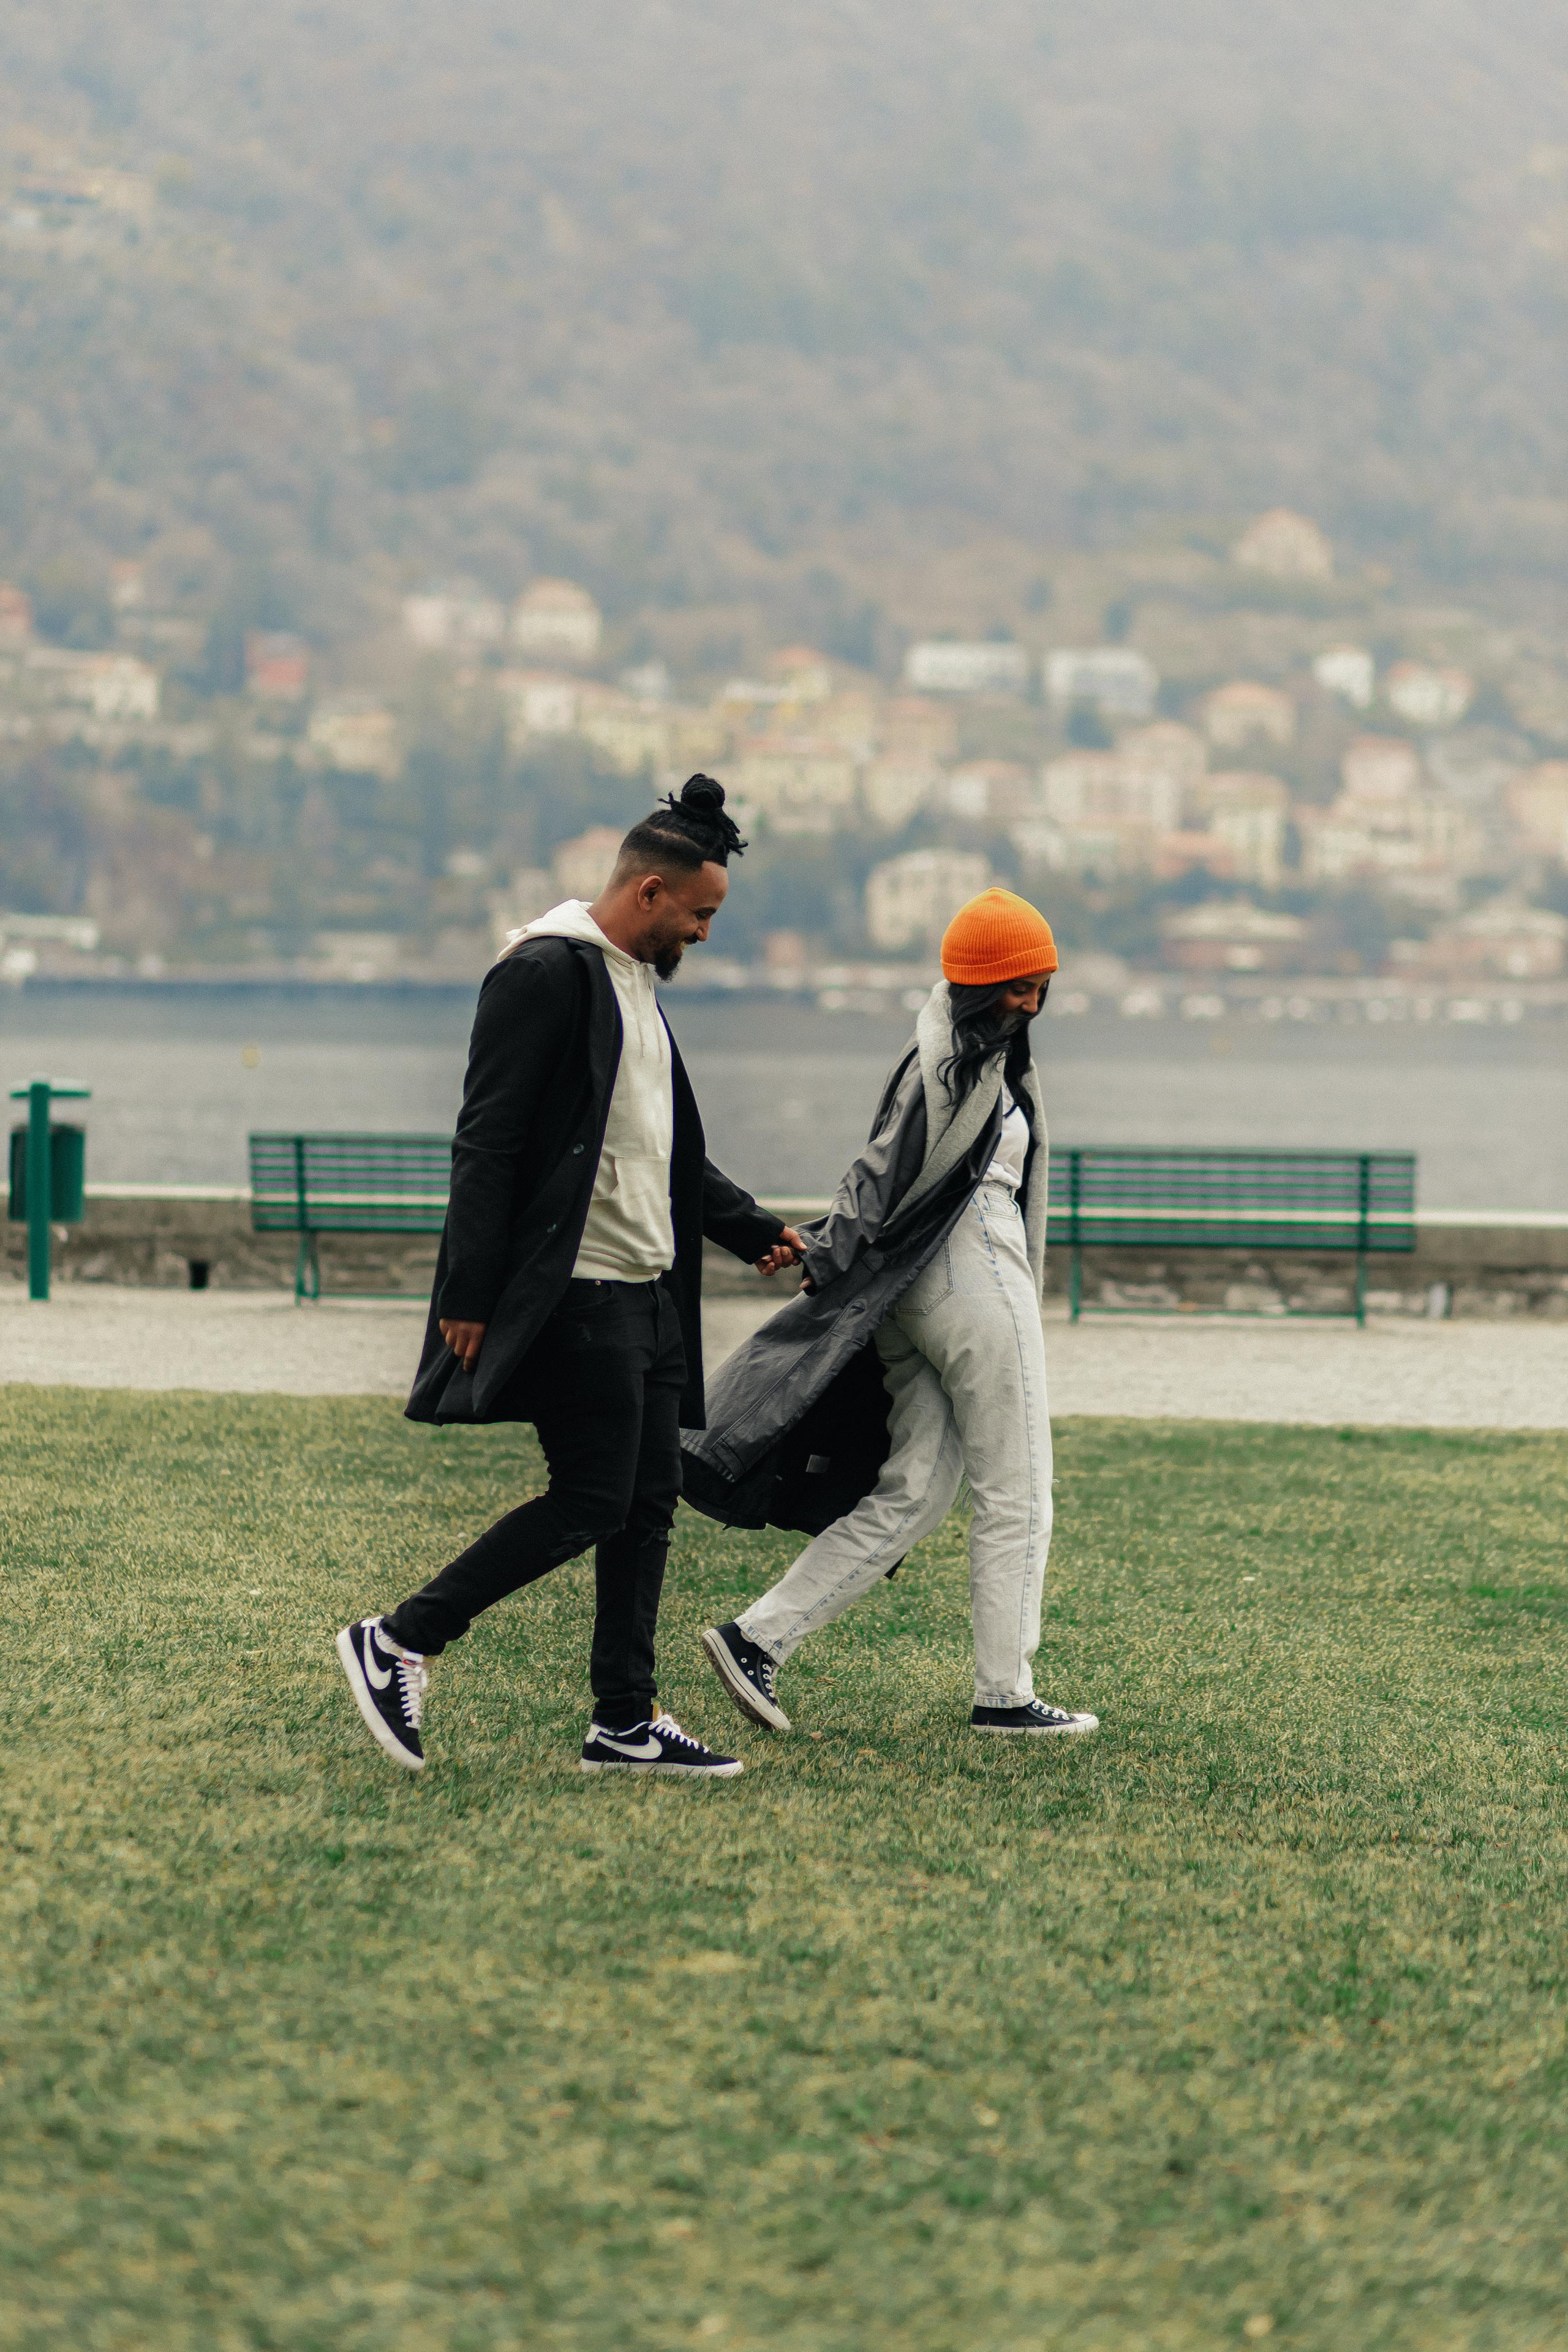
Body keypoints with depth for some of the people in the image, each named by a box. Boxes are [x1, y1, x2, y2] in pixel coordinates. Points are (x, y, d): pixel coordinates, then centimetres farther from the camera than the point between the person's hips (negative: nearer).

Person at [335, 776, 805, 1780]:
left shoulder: (638, 984, 18)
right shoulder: (547, 973, -12)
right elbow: (489, 1142, -16)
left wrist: (753, 1227, 15)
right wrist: (471, 1298, -19)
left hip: (644, 1291, 9)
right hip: (575, 1292, -9)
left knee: (650, 1504, 8)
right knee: (592, 1501, -9)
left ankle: (627, 1722, 13)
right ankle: (399, 1641, 0)